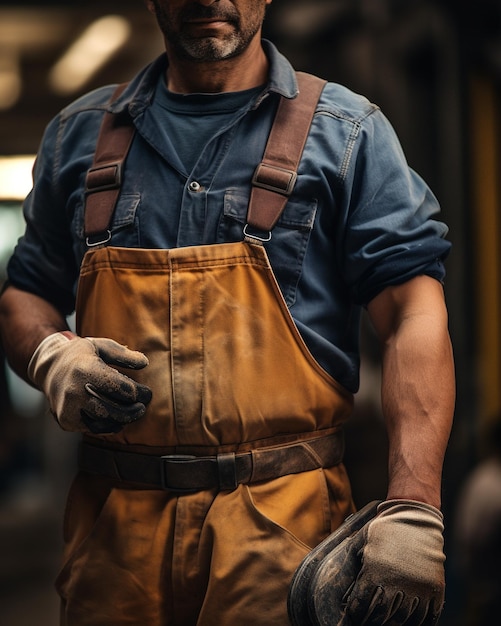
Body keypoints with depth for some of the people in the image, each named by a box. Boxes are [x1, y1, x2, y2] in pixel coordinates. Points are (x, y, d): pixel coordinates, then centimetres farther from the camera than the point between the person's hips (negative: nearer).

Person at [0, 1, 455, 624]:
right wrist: (51, 358, -5)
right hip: (114, 520, 3)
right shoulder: (79, 134, 12)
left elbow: (415, 315, -7)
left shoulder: (347, 133, 1)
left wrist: (412, 509, -18)